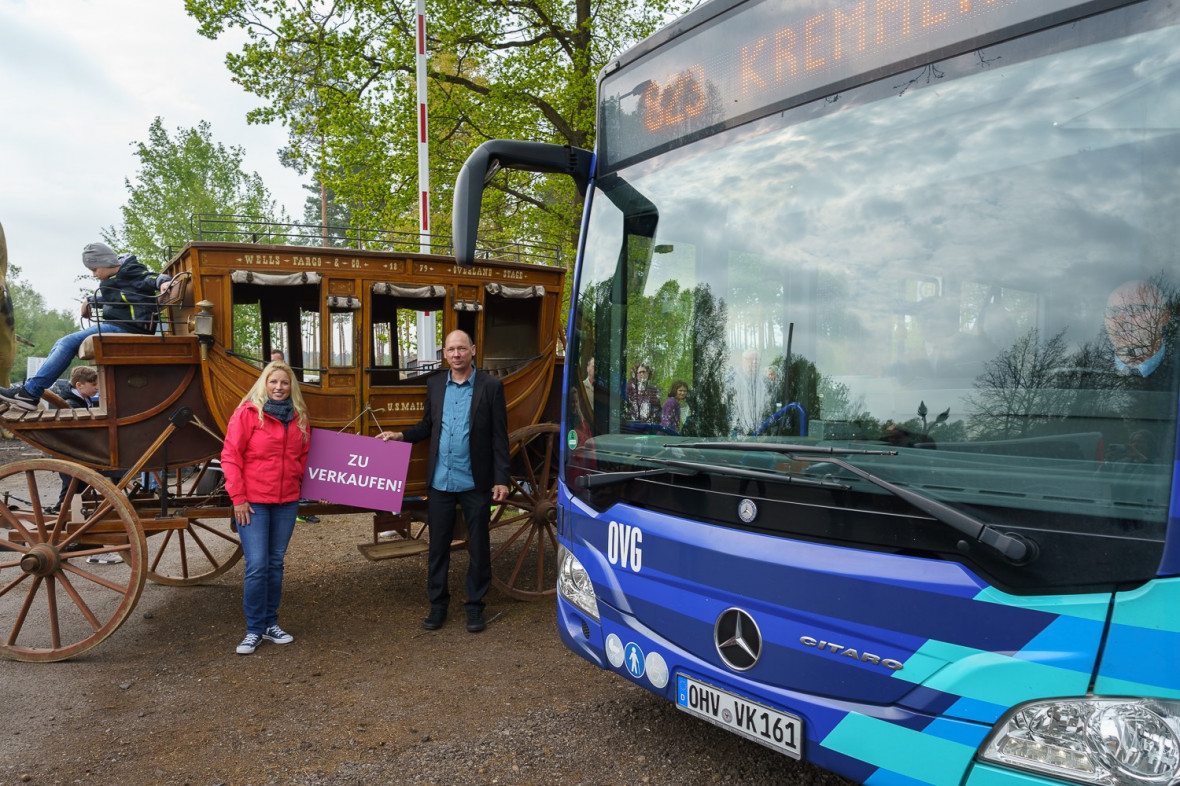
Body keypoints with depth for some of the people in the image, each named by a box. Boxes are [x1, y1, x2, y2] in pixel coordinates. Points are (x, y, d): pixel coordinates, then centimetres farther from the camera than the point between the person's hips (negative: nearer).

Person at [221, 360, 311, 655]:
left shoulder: (298, 417, 8)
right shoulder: (248, 413, -6)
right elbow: (230, 456, -7)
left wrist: (299, 481, 7)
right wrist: (238, 498, -10)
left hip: (287, 502, 5)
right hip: (253, 502, -4)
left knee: (276, 564, 11)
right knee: (257, 566, -6)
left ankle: (270, 624, 22)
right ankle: (254, 630, 7)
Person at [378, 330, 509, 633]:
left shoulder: (491, 386, -5)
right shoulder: (435, 385, 7)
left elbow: (499, 437, -5)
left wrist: (501, 480, -8)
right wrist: (401, 435, 1)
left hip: (475, 483, -3)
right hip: (440, 481, 3)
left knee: (479, 548, 8)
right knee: (438, 546, 11)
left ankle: (475, 606, 22)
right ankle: (438, 604, 25)